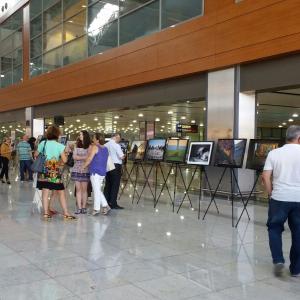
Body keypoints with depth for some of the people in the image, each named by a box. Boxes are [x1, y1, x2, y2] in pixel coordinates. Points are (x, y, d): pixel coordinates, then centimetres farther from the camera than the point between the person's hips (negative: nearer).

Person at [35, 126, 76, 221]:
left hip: (44, 171, 3)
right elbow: (64, 160, -12)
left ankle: (46, 213, 3)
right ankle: (66, 213, 8)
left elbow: (36, 155, 8)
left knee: (45, 193, 4)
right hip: (55, 172, -3)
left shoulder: (43, 143, 1)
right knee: (61, 193, 5)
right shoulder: (60, 146, -7)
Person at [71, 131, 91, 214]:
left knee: (84, 189, 1)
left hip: (85, 170, -3)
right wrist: (84, 157, -8)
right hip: (76, 169, 3)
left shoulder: (89, 146, -1)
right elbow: (74, 157, 2)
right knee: (78, 189, 1)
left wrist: (79, 157, -9)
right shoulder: (77, 146, 12)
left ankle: (84, 207, 8)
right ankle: (79, 208, 3)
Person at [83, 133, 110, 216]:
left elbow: (89, 159, -11)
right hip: (103, 172, 7)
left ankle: (96, 209, 3)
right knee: (98, 190, 17)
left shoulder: (95, 147, -10)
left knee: (96, 190, -2)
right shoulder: (105, 149, 11)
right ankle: (105, 205, 11)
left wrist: (83, 167, 1)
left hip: (95, 171, -7)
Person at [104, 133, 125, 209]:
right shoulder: (116, 145, -12)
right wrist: (123, 156, 6)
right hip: (116, 166, -7)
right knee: (115, 186, -2)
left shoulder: (105, 145, 7)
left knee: (108, 185, 12)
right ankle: (113, 204, -1)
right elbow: (121, 157, -14)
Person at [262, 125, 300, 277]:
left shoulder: (274, 153, 2)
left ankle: (278, 260, 1)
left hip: (279, 197, 0)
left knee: (274, 228, 15)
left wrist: (271, 193, 7)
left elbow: (266, 176, -3)